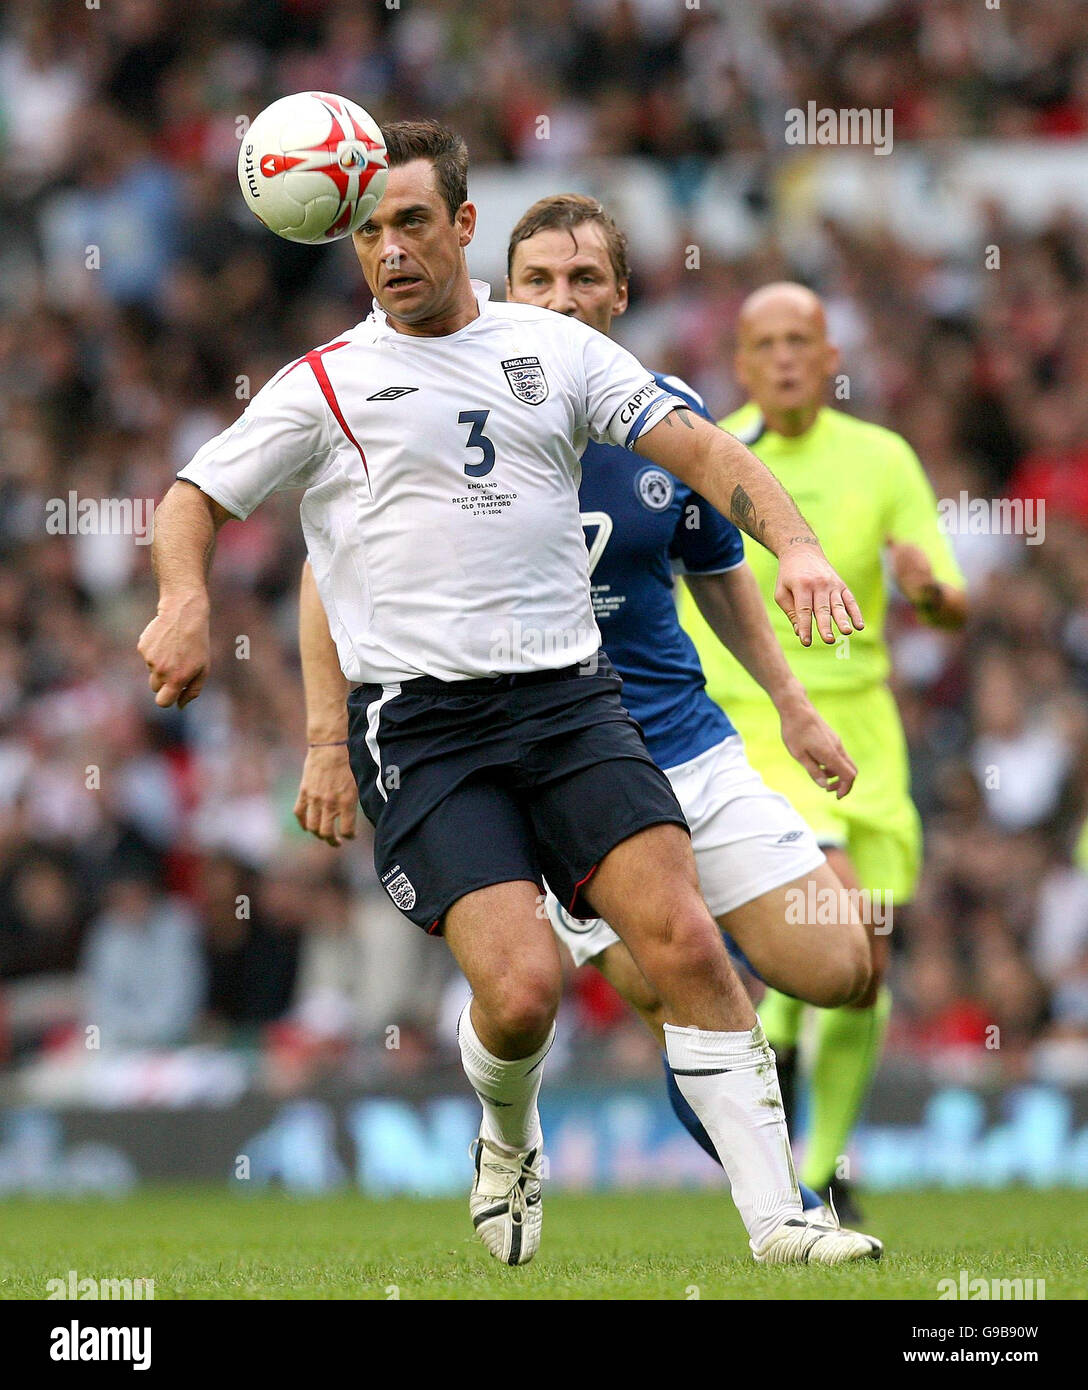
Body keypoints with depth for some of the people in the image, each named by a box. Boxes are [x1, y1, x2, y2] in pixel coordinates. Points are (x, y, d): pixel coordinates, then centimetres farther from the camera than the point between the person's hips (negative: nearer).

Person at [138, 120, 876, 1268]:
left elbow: (700, 449, 10)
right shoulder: (325, 384, 7)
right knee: (521, 985, -18)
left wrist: (795, 545, -7)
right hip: (417, 726, -2)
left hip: (569, 698, 2)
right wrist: (184, 601, -9)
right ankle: (508, 1145, 16)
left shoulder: (555, 348, 12)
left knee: (684, 941, -15)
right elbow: (193, 497, 12)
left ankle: (776, 1218, -10)